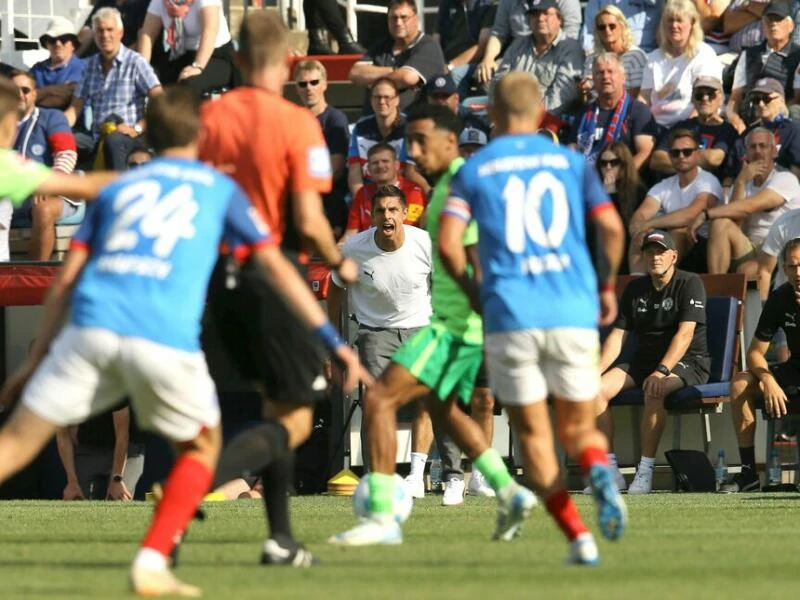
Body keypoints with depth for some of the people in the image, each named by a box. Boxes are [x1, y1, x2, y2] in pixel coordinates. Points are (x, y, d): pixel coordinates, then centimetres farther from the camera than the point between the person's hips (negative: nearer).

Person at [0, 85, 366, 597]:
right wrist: (332, 339, 16)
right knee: (201, 447, 21)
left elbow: (66, 280, 20)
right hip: (165, 338, -2)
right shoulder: (220, 189, 20)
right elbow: (276, 266, 15)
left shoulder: (118, 188, 26)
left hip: (92, 326, 2)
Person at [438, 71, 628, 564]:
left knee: (534, 436, 9)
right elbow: (612, 227, 0)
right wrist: (608, 286, 15)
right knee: (579, 428, 12)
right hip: (573, 314, 1)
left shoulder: (474, 170, 7)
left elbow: (449, 243, -4)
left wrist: (474, 292, 12)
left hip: (509, 316, -1)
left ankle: (579, 537, -5)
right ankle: (599, 469, -24)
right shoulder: (570, 162, 10)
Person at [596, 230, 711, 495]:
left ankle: (645, 470, -30)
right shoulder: (635, 289, 11)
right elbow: (617, 336, 7)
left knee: (654, 391, -38)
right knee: (596, 389, -17)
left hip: (688, 362, -6)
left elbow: (685, 333, -20)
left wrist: (662, 371, -32)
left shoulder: (689, 284, -8)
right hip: (643, 360, 6)